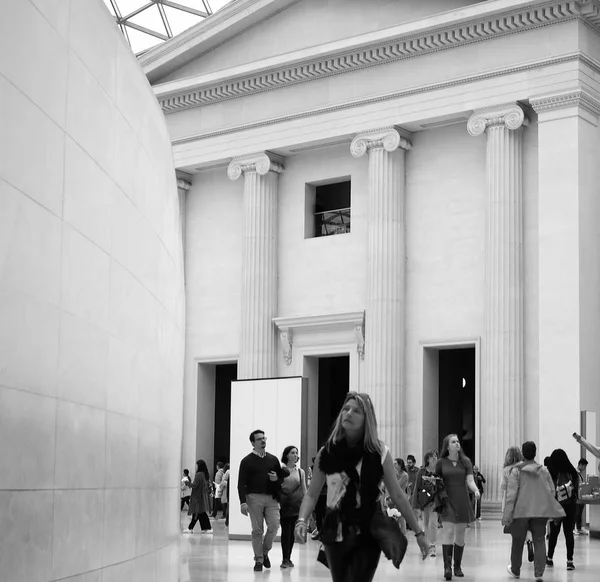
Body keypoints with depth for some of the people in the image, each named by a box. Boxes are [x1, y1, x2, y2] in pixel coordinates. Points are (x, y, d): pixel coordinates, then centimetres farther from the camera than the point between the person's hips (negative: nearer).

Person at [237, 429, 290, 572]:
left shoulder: (273, 459, 14)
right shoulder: (247, 461, 3)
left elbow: (282, 477, 21)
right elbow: (241, 483, -3)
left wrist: (277, 479, -4)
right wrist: (243, 502, -13)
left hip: (271, 498, 3)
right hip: (254, 497, -3)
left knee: (274, 525, -9)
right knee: (257, 530, -1)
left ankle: (265, 552, 14)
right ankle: (258, 560, 7)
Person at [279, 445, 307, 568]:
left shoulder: (300, 472, 10)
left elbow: (304, 490, 12)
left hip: (296, 504, 3)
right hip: (284, 504, -3)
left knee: (292, 531, 3)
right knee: (286, 531, -7)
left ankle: (288, 558, 12)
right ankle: (285, 559, -4)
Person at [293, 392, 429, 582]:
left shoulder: (379, 453, -5)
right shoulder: (326, 452, -1)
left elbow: (397, 495, 2)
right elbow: (312, 494, 2)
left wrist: (418, 532, 2)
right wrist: (302, 521, -17)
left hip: (368, 533, -2)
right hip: (335, 532, 2)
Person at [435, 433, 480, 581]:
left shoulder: (466, 461, 5)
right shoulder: (441, 463, 1)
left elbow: (470, 481, -3)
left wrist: (476, 490, -22)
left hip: (462, 502, 3)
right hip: (447, 501, -2)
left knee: (460, 534, 8)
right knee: (448, 531, -16)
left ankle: (457, 567, 20)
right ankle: (447, 567, -19)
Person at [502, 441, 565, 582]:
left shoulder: (516, 471, -8)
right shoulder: (544, 471, 2)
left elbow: (511, 494, -11)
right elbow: (552, 491, 5)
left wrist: (507, 515, -9)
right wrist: (551, 511, 19)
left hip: (521, 511, -2)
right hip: (540, 511, 2)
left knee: (518, 541, 13)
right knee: (539, 541, 6)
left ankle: (515, 570, 27)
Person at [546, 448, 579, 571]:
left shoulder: (551, 474, -13)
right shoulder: (573, 472, -6)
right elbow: (577, 489, 1)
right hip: (571, 506, 1)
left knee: (554, 533, 14)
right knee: (569, 533, 5)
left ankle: (550, 558, 23)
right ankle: (569, 561, -1)